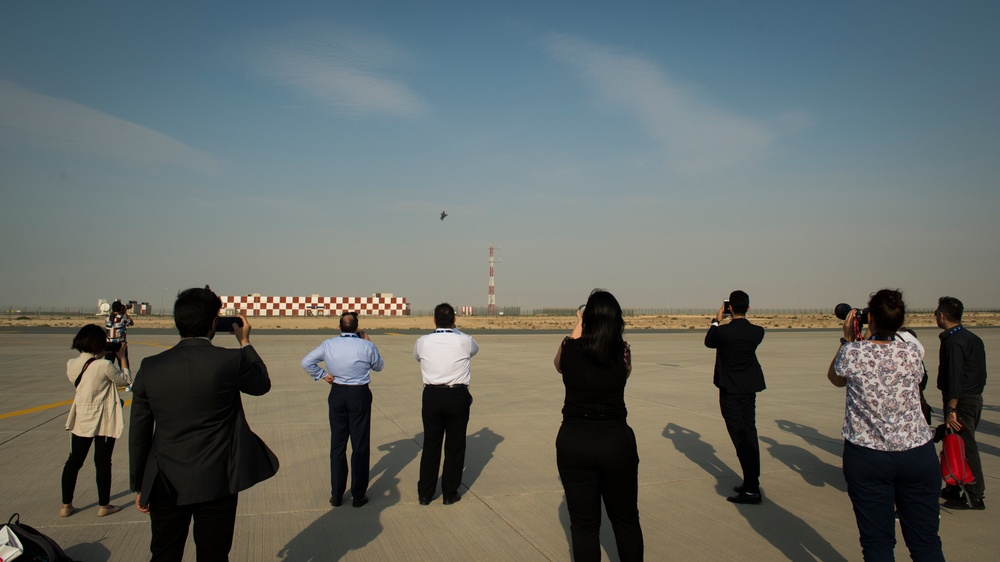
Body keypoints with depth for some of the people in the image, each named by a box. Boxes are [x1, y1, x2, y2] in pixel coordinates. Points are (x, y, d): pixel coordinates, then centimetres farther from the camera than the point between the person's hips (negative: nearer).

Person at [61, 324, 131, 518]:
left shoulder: (72, 364, -3)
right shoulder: (104, 366, -21)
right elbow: (125, 379, -6)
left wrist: (101, 357, 9)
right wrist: (123, 357, 3)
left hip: (81, 420, 5)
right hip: (103, 422, -5)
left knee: (74, 461, 15)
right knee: (103, 462, 5)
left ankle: (66, 505, 23)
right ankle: (103, 506, 16)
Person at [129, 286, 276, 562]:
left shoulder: (150, 367, -6)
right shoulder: (230, 361, -15)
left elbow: (138, 433, 1)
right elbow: (262, 384, 6)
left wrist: (139, 486, 12)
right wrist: (245, 342, 16)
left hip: (166, 485, 3)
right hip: (216, 483, -2)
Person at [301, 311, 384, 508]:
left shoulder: (328, 345, -4)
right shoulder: (366, 346, -12)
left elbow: (306, 362, 0)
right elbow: (378, 366, 5)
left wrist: (323, 375, 7)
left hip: (337, 395, 3)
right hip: (360, 395, -3)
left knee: (337, 444, 12)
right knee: (360, 445, 7)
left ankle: (336, 495, 18)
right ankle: (358, 495, 12)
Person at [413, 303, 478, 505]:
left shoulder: (423, 342, -4)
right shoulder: (464, 341, -8)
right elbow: (475, 348, 17)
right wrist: (455, 330, 22)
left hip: (431, 395, 2)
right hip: (457, 396, -2)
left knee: (431, 444, 14)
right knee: (455, 446, 11)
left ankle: (425, 493, 23)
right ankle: (450, 494, 19)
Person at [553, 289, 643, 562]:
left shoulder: (570, 349, -9)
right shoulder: (622, 351, -7)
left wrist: (578, 326, 21)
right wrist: (610, 327, 14)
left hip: (574, 442, -1)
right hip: (617, 441, 1)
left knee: (584, 524, 11)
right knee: (626, 520, 20)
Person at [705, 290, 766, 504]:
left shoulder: (723, 331, -18)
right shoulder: (758, 332, -5)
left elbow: (708, 342, 2)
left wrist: (716, 321, 13)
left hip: (730, 391, -5)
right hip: (750, 389, 6)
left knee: (740, 437, -3)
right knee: (750, 435, 14)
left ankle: (752, 489, -1)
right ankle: (751, 483, 23)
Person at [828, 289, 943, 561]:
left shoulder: (853, 353, -12)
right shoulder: (912, 352, -7)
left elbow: (834, 378, 10)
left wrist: (847, 339, 11)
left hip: (866, 457, -1)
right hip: (917, 455, 2)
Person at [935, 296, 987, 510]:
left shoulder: (953, 341, -17)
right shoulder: (973, 338, 13)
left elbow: (955, 378, -23)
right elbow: (980, 373, 17)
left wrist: (951, 409, -23)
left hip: (961, 401, -10)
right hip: (975, 398, 10)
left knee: (964, 447, -3)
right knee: (964, 445, 16)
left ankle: (974, 496, 2)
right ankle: (955, 488, 26)